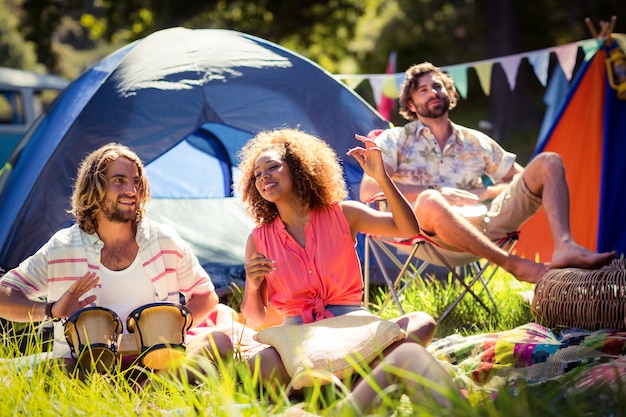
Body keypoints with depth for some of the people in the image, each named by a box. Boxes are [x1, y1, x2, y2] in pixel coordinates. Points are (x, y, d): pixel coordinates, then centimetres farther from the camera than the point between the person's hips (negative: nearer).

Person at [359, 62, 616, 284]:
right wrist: (435, 191, -10)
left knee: (548, 162, -5)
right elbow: (368, 190, -3)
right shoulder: (394, 141, 14)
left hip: (485, 226, 5)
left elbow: (522, 181, 27)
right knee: (430, 202, -41)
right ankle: (518, 267, -37)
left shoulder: (476, 142, 26)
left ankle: (565, 247, -34)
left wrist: (488, 191, 4)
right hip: (431, 230, -5)